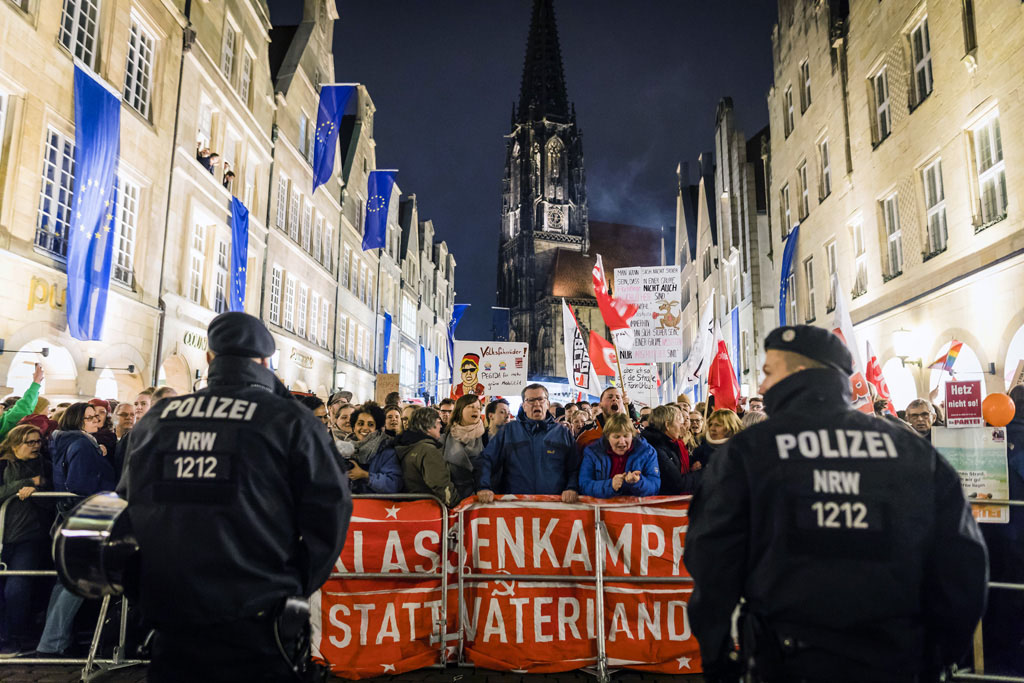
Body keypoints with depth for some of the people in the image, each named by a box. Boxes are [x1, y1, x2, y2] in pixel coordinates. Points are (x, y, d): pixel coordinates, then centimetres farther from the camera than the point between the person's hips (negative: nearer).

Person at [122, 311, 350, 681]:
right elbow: (328, 508, -10)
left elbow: (129, 504, 15)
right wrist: (297, 588, 2)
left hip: (166, 615, 4)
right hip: (255, 621, -4)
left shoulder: (154, 420, 6)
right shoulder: (290, 419, -8)